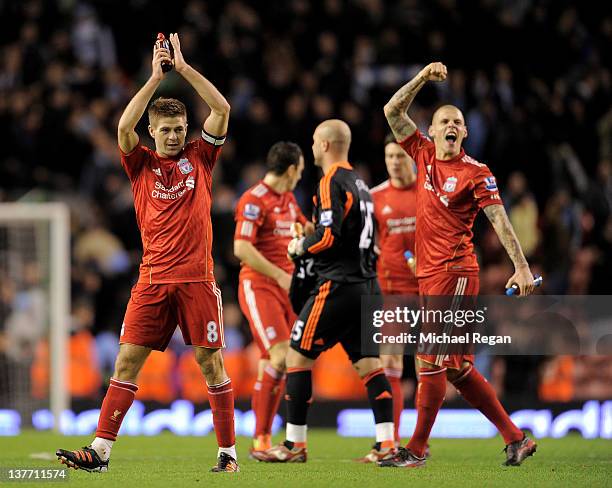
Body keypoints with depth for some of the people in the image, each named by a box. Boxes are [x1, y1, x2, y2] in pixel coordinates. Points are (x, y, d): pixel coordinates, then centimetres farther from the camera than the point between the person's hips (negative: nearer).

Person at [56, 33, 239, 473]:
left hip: (196, 277, -1)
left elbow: (222, 109, -1)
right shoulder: (142, 163, 9)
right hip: (153, 280, 1)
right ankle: (100, 451, -4)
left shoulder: (199, 157, 9)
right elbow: (124, 128, -9)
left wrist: (184, 68, -1)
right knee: (127, 361, -3)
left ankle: (228, 450, 8)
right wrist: (155, 78, -8)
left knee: (211, 362, 0)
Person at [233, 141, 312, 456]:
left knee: (272, 363, 6)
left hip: (285, 287, 8)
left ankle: (263, 438, 10)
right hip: (258, 287, -8)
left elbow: (307, 230, 32)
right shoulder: (254, 200, -12)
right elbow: (242, 248, -20)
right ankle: (260, 439, -15)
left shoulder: (288, 199, 15)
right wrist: (280, 275, -20)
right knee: (280, 355, -19)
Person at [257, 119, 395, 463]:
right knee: (369, 363, 7)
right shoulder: (360, 184, 18)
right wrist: (310, 241, 20)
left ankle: (295, 445, 1)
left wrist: (301, 246, -1)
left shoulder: (332, 182, -10)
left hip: (338, 285, -9)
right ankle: (387, 444, -2)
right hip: (368, 286, 9)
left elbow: (328, 236, -19)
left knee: (298, 357, 0)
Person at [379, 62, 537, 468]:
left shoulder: (476, 173, -5)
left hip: (455, 272, -7)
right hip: (429, 274, 7)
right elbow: (392, 112, 14)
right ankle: (515, 439, 14)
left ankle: (417, 449, -4)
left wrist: (522, 267, -15)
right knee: (456, 366, 9)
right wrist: (422, 79, 4)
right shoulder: (424, 154, 12)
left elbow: (500, 220, -8)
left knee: (431, 359, -9)